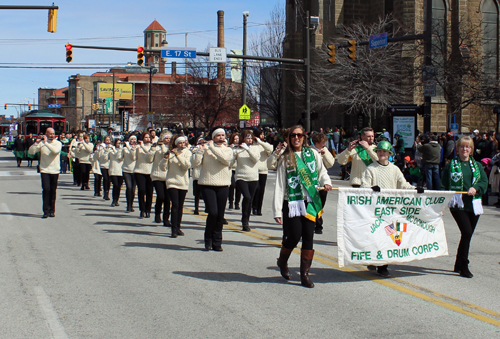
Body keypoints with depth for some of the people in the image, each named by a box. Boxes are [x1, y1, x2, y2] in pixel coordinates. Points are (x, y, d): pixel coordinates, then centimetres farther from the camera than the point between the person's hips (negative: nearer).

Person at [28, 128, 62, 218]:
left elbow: (55, 150, -21)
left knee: (53, 191, 6)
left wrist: (46, 142, -21)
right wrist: (36, 143, -17)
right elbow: (31, 152, -4)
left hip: (55, 171, 1)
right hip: (44, 170, -1)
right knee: (46, 189, -11)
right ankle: (46, 211, -9)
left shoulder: (58, 143, 1)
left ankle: (52, 210, 16)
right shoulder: (41, 143, 3)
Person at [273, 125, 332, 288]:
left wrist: (326, 182, -6)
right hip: (292, 202, -2)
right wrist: (277, 210, -6)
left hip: (310, 201, 2)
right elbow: (279, 185, -1)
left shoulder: (312, 153, 7)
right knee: (293, 236, -6)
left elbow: (322, 172, 18)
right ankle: (282, 261, 25)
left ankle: (305, 274, 8)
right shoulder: (285, 158, 1)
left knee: (308, 237, 1)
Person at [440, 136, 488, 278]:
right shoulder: (451, 164, 5)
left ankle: (458, 265, 21)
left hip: (474, 205, 4)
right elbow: (444, 185, 4)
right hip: (458, 204, -4)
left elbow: (484, 181, 5)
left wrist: (475, 188, -15)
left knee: (467, 235, 7)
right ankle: (464, 266, -8)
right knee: (467, 232, -17)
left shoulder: (477, 165, 14)